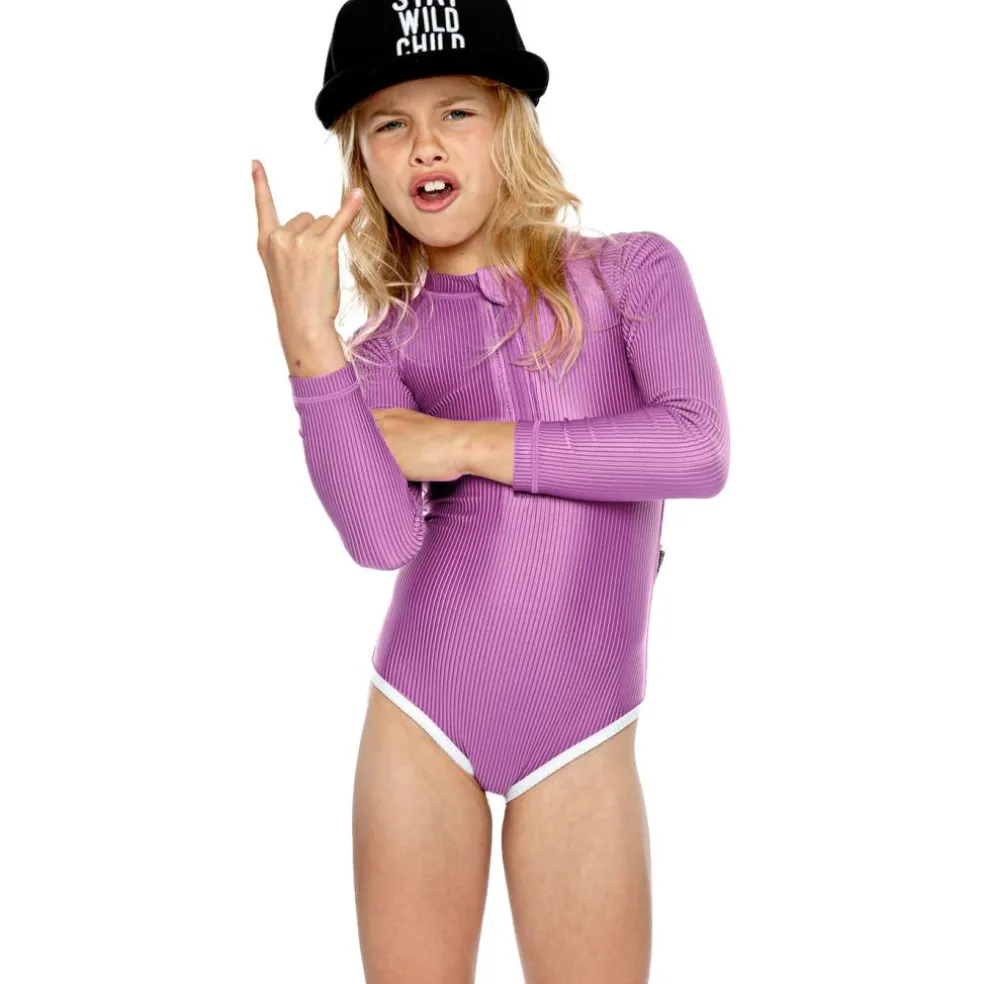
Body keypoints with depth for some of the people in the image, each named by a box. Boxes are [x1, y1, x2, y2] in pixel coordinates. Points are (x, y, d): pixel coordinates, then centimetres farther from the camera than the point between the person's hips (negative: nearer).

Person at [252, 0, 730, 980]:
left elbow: (700, 450, -14)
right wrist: (305, 336, -20)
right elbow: (383, 539, -13)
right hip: (420, 717, 2)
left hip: (580, 737, -1)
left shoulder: (632, 271, 2)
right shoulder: (386, 350, 4)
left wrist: (469, 444, -10)